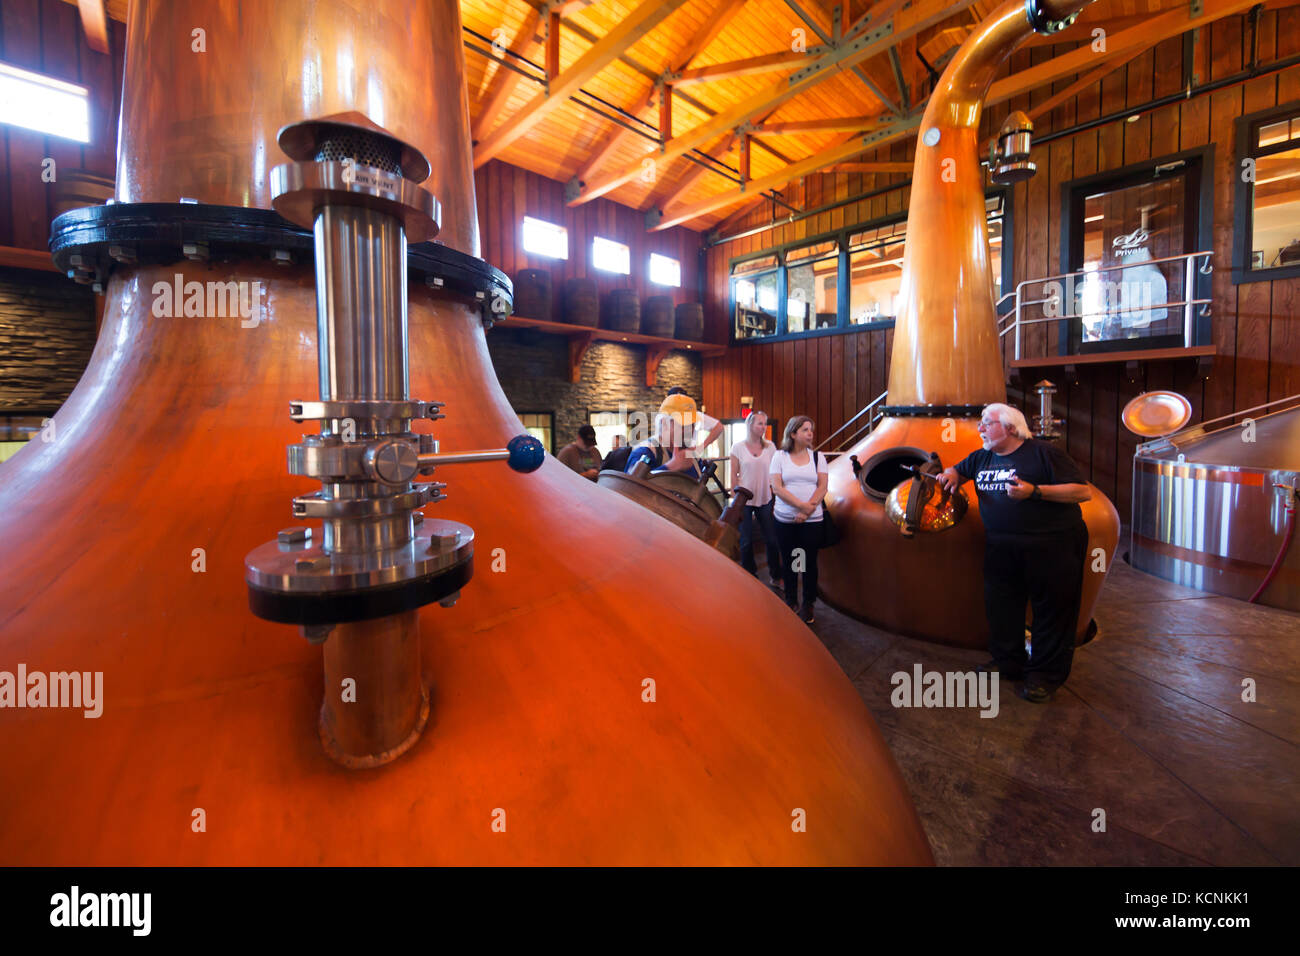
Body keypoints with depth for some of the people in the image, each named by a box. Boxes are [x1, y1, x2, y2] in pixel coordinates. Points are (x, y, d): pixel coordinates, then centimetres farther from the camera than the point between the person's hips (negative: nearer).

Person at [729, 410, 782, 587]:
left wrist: (774, 490, 3)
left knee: (772, 540, 4)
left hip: (765, 500, 2)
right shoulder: (738, 447, -3)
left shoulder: (770, 447, 3)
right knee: (746, 541, 6)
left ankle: (775, 576, 22)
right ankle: (750, 574, 25)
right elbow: (734, 475, -2)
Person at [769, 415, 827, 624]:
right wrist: (802, 505, -16)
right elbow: (776, 488, -7)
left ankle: (808, 605, 19)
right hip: (785, 520, 0)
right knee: (788, 561, 8)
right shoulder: (779, 456, 2)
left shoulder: (818, 456, 7)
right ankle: (791, 602, 24)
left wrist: (808, 511, -13)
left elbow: (822, 487, 0)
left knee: (810, 562, 4)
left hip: (812, 521, 1)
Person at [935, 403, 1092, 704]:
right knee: (1001, 605, 11)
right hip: (1001, 546, 6)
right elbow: (958, 469, 30)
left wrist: (1035, 491, -21)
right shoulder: (982, 458, 13)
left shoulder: (1043, 452, -6)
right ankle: (1008, 662, 27)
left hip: (1052, 546, -6)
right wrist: (951, 475, 6)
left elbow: (1083, 491, -10)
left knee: (1052, 608, 2)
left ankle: (1045, 674, 14)